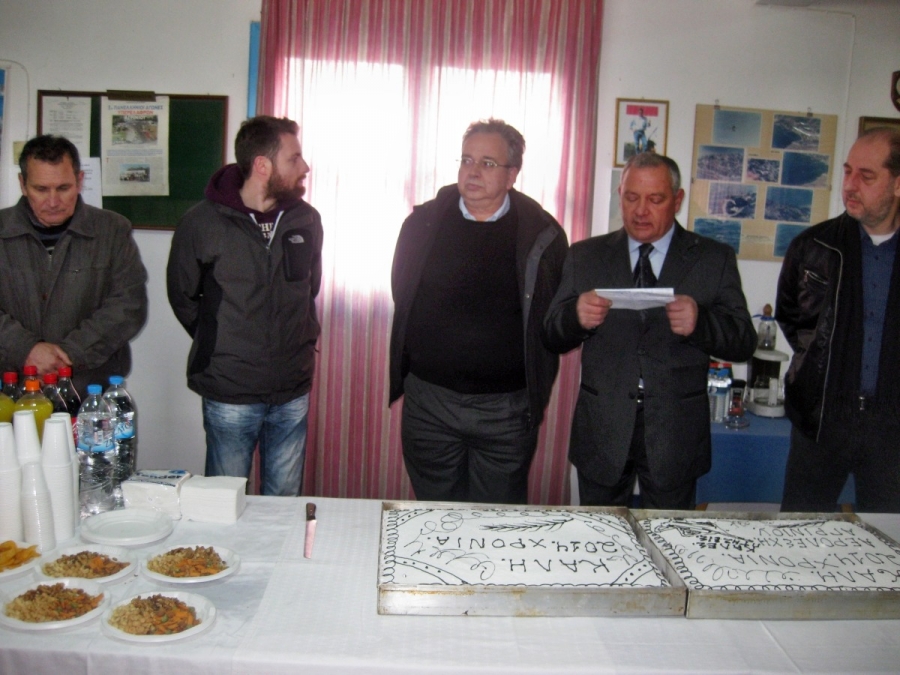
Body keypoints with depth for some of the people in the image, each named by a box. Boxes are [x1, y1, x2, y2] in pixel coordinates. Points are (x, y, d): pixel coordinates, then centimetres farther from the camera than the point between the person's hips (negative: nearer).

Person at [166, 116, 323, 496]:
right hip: (230, 392, -3)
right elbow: (182, 297, 5)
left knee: (285, 502, 14)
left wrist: (301, 342, 10)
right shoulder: (202, 223, -8)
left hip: (293, 392, 3)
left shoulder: (306, 220, 3)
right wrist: (216, 346, 4)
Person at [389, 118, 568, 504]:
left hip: (508, 410, -1)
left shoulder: (543, 236, -4)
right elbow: (401, 296, 11)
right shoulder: (423, 223, 2)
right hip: (428, 403, 2)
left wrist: (536, 393, 0)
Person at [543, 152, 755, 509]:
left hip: (675, 436, -1)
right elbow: (552, 336, 4)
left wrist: (700, 321, -22)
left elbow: (743, 343, -2)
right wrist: (577, 316, -19)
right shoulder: (585, 256, 7)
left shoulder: (714, 259, 4)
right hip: (602, 431, 1)